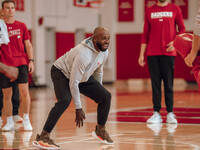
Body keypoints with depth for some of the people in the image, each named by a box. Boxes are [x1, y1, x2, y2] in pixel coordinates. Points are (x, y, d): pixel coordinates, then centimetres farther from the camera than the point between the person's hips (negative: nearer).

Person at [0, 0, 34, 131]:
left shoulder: (21, 26, 8)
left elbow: (28, 45, 11)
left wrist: (31, 60, 1)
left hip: (21, 63, 0)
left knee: (24, 90, -11)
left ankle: (26, 120, 2)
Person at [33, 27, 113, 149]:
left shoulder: (104, 52, -10)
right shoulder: (83, 54, -36)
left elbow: (98, 71, 12)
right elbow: (73, 83, -32)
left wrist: (98, 90, 21)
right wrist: (78, 108, -27)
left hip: (83, 76, 8)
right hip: (62, 73, -8)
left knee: (106, 96, 0)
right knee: (65, 100, -34)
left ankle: (100, 130, 21)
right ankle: (43, 137, -31)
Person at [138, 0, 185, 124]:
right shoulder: (150, 11, 11)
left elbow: (182, 28, 8)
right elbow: (145, 34, 12)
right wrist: (142, 54, 7)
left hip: (168, 52, -1)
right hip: (152, 53, 1)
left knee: (168, 83, -2)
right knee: (155, 83, 0)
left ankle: (170, 114, 3)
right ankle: (156, 113, 3)